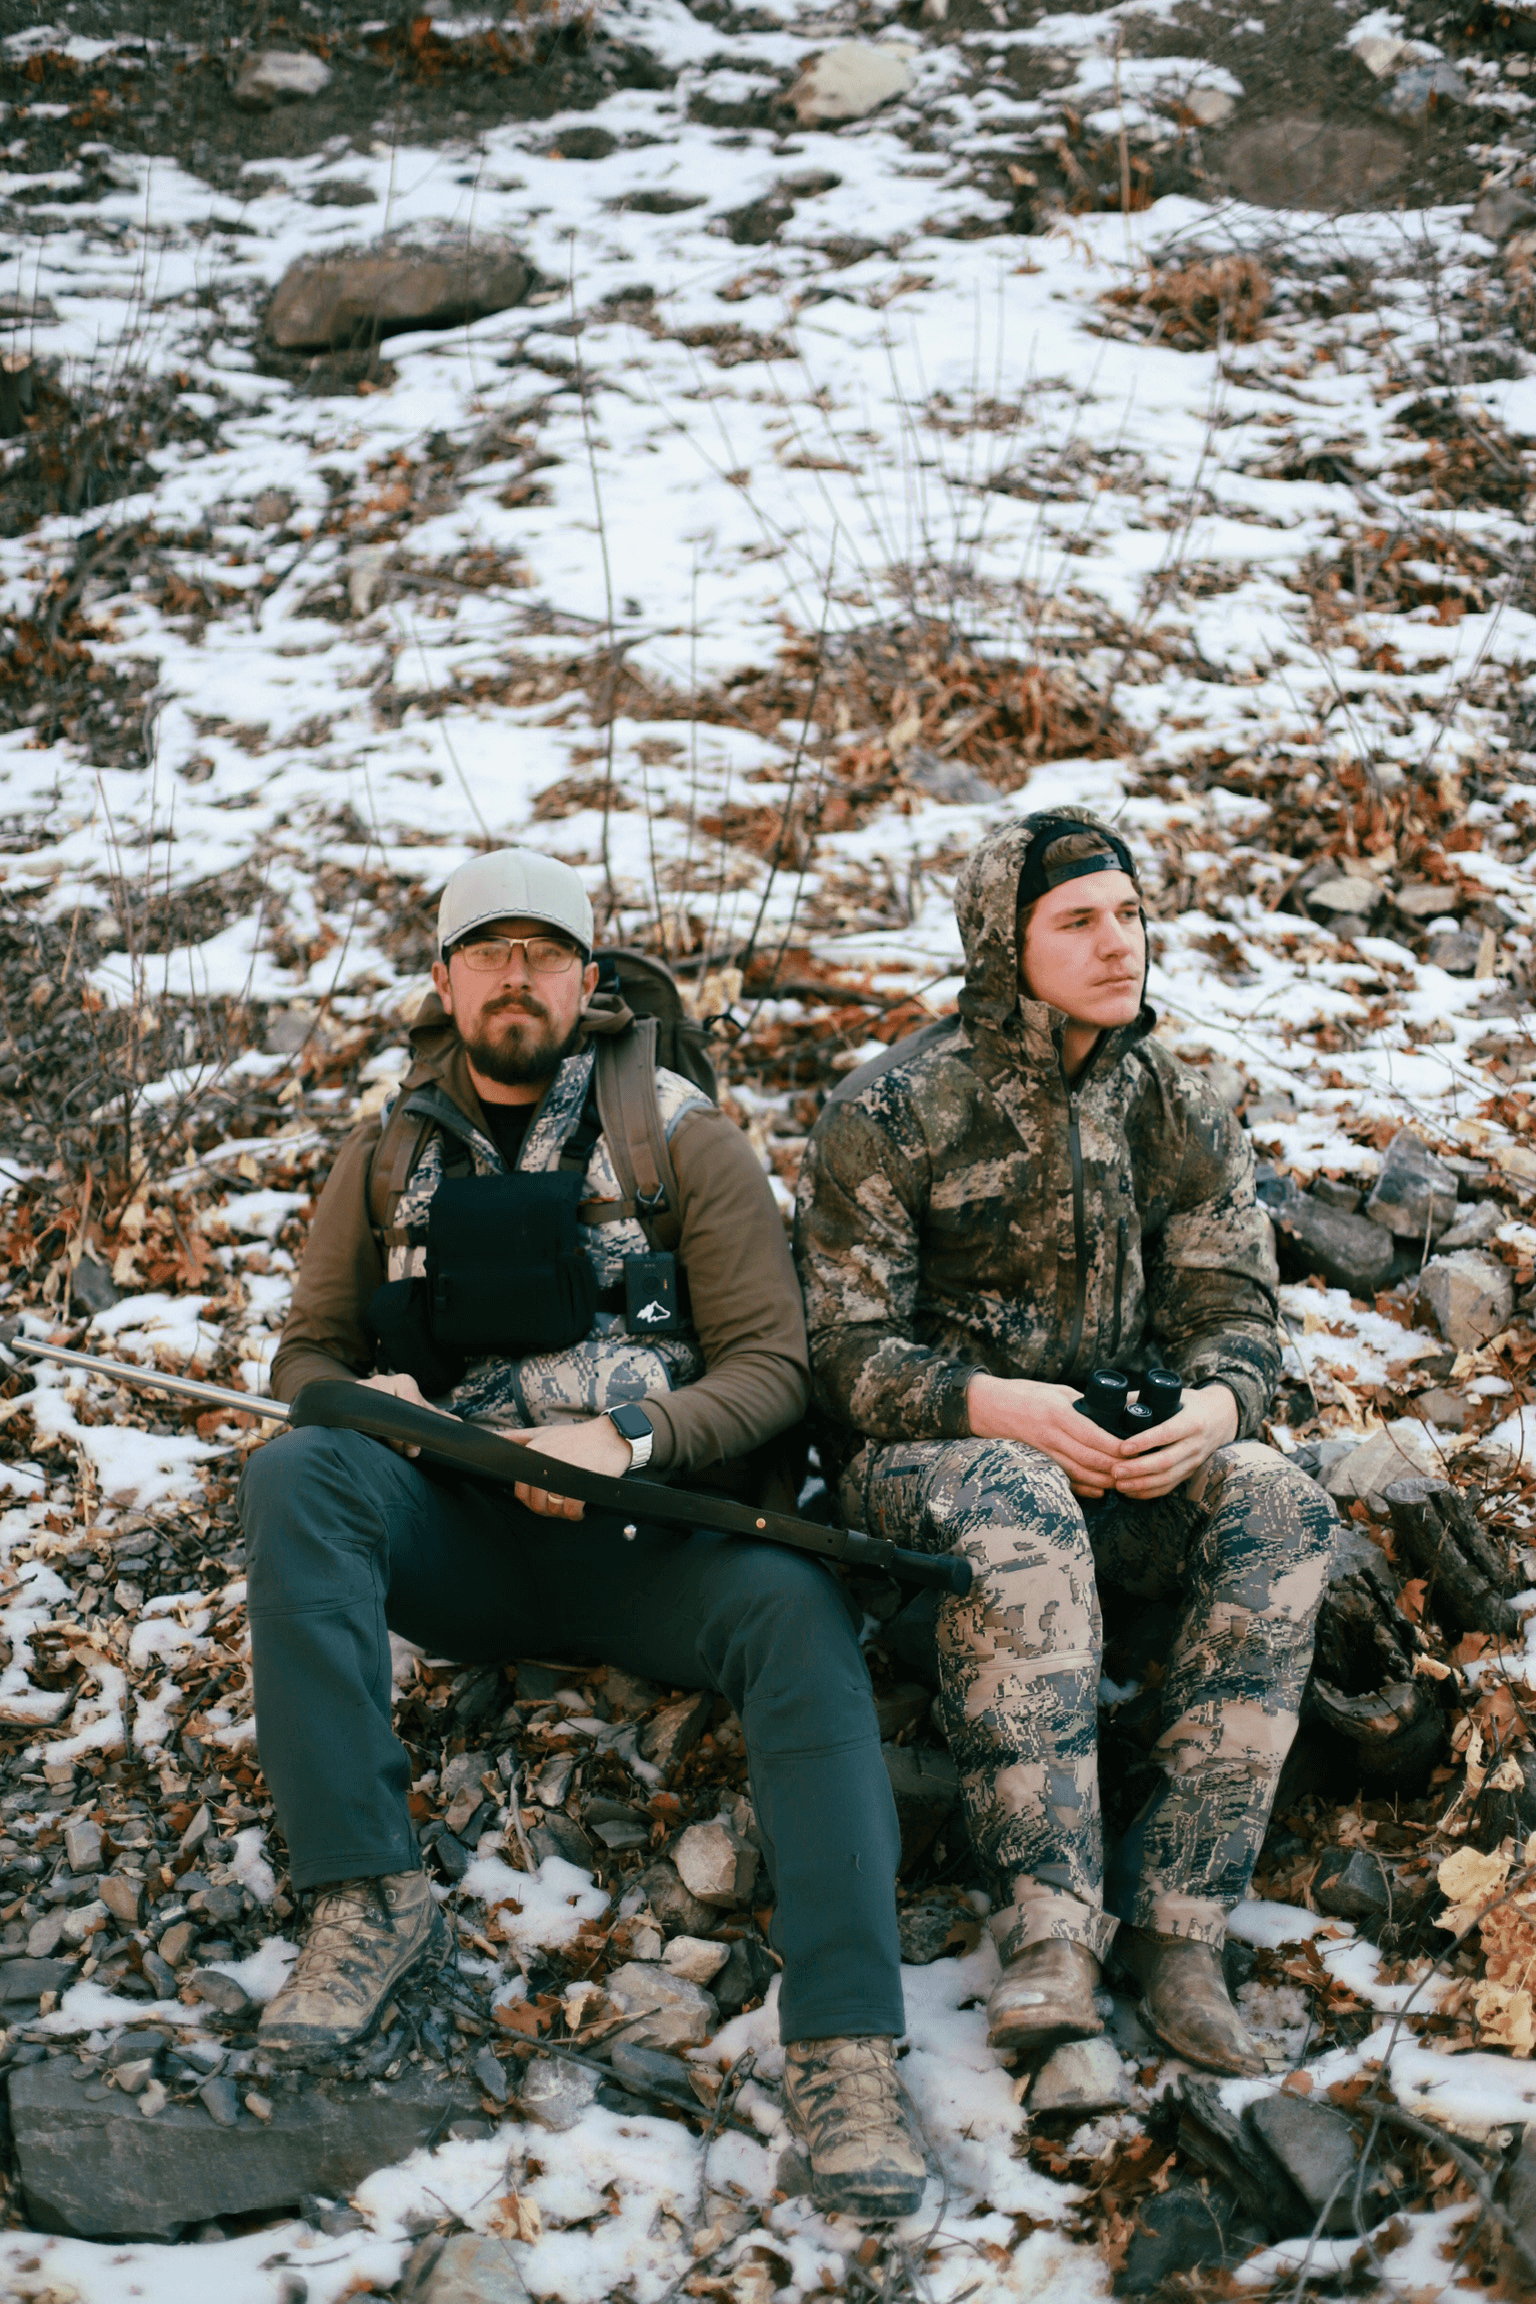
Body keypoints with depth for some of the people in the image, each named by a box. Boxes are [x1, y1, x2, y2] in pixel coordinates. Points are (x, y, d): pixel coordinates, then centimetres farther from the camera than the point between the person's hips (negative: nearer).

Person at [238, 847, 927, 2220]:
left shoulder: (681, 1140, 6)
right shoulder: (392, 1157, 14)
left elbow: (771, 1365, 0)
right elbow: (310, 1349, 17)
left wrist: (630, 1441, -19)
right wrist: (360, 1401, -9)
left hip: (646, 1537, -2)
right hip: (457, 1543, 2)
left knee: (798, 1610, -33)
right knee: (294, 1476, -29)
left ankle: (845, 2049, -41)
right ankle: (369, 1895, -31)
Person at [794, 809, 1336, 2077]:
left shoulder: (1180, 1110, 7)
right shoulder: (891, 1113, -6)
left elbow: (1236, 1311, 7)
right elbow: (846, 1350, -7)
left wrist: (1216, 1405, -18)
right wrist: (996, 1407, -24)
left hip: (1129, 1453, 4)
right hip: (926, 1449, -4)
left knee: (1282, 1509, -28)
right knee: (1020, 1517, -39)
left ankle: (1179, 1924, -31)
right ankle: (1050, 1928, -42)